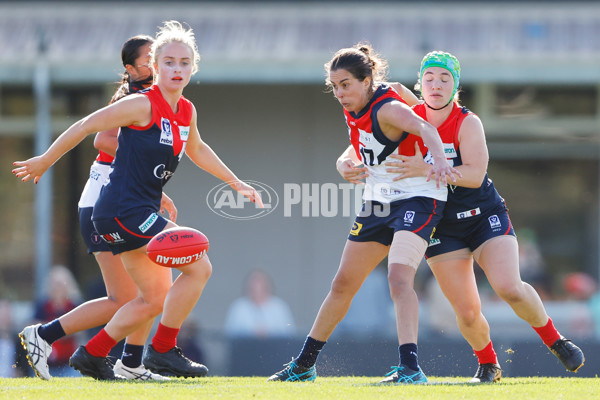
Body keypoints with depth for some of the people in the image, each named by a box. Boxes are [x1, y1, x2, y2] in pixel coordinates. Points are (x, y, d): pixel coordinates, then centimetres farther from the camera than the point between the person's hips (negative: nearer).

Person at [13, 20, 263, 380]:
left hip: (142, 213, 9)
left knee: (157, 299, 15)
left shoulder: (187, 111, 9)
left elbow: (197, 149, 30)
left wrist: (237, 183, 31)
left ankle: (92, 355, 20)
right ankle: (163, 350, -6)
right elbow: (86, 127, -8)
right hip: (123, 209, -9)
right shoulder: (142, 105, -15)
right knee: (199, 267, -14)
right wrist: (45, 161, -1)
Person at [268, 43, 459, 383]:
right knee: (343, 283, 13)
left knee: (399, 275, -29)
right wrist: (346, 164, -4)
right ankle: (304, 365, 25)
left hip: (418, 199, -8)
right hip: (378, 202, 8)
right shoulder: (357, 112, 3)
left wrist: (439, 159, -63)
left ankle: (411, 368, -36)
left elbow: (425, 128, -41)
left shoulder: (387, 108, -22)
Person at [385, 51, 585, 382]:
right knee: (467, 312, -8)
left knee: (509, 287, -22)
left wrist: (428, 169, -37)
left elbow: (475, 175, -26)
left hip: (484, 217, -2)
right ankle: (487, 364, 22)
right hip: (441, 227, 2)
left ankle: (555, 341, 4)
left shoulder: (468, 123, -13)